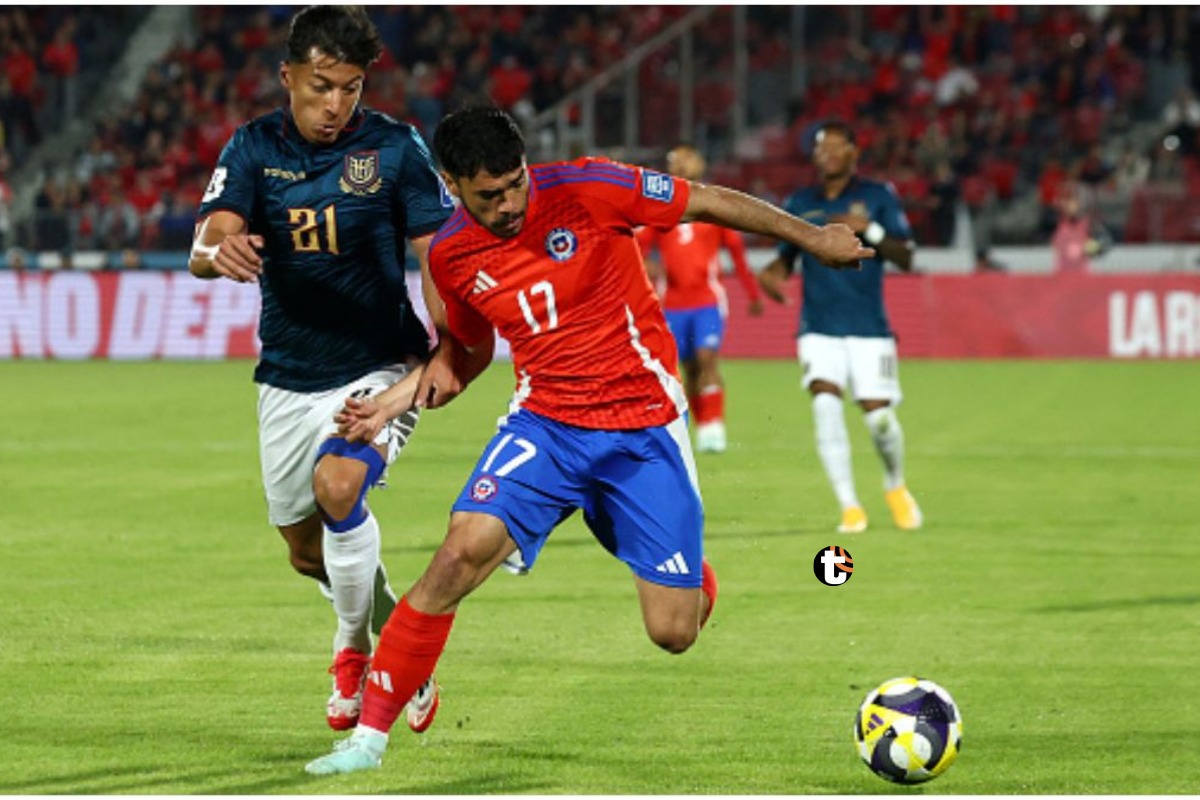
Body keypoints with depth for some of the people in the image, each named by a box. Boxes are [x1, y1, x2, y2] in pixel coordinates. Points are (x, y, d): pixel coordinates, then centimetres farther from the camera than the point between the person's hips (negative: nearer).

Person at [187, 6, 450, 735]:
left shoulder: (396, 147, -10)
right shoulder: (255, 147, -3)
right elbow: (205, 246, -14)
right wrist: (218, 250, -40)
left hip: (381, 366, -4)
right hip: (289, 377, 4)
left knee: (338, 487, -29)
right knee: (308, 551, 13)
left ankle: (355, 648, -7)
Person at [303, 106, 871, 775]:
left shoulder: (586, 191, -15)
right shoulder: (452, 255, -1)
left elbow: (708, 203, -4)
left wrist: (812, 236, 1)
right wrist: (396, 399, 2)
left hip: (645, 427, -2)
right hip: (544, 424, 2)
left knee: (674, 633, -4)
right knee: (462, 552, -24)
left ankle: (693, 574, 37)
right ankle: (371, 732, -14)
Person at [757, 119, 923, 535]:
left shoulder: (878, 196, 1)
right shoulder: (799, 203, 8)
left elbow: (905, 257, -3)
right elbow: (787, 257, 15)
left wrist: (870, 229, -19)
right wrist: (773, 272, -9)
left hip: (869, 328, -1)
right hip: (819, 327, 1)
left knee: (878, 415, -6)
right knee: (825, 403, -20)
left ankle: (895, 485, 27)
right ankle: (850, 506, -13)